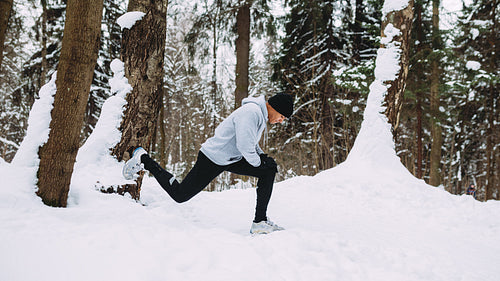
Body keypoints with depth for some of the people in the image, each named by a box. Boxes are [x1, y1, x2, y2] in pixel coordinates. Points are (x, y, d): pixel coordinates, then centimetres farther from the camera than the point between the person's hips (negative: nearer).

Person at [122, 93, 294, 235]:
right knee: (179, 195, 0)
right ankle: (144, 160, 17)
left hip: (232, 158, 9)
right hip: (212, 160, -9)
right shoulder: (251, 112, -24)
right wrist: (259, 163, -12)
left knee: (269, 172, -2)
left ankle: (260, 222, -2)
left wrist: (262, 156, 5)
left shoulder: (260, 113, 8)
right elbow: (244, 146, -28)